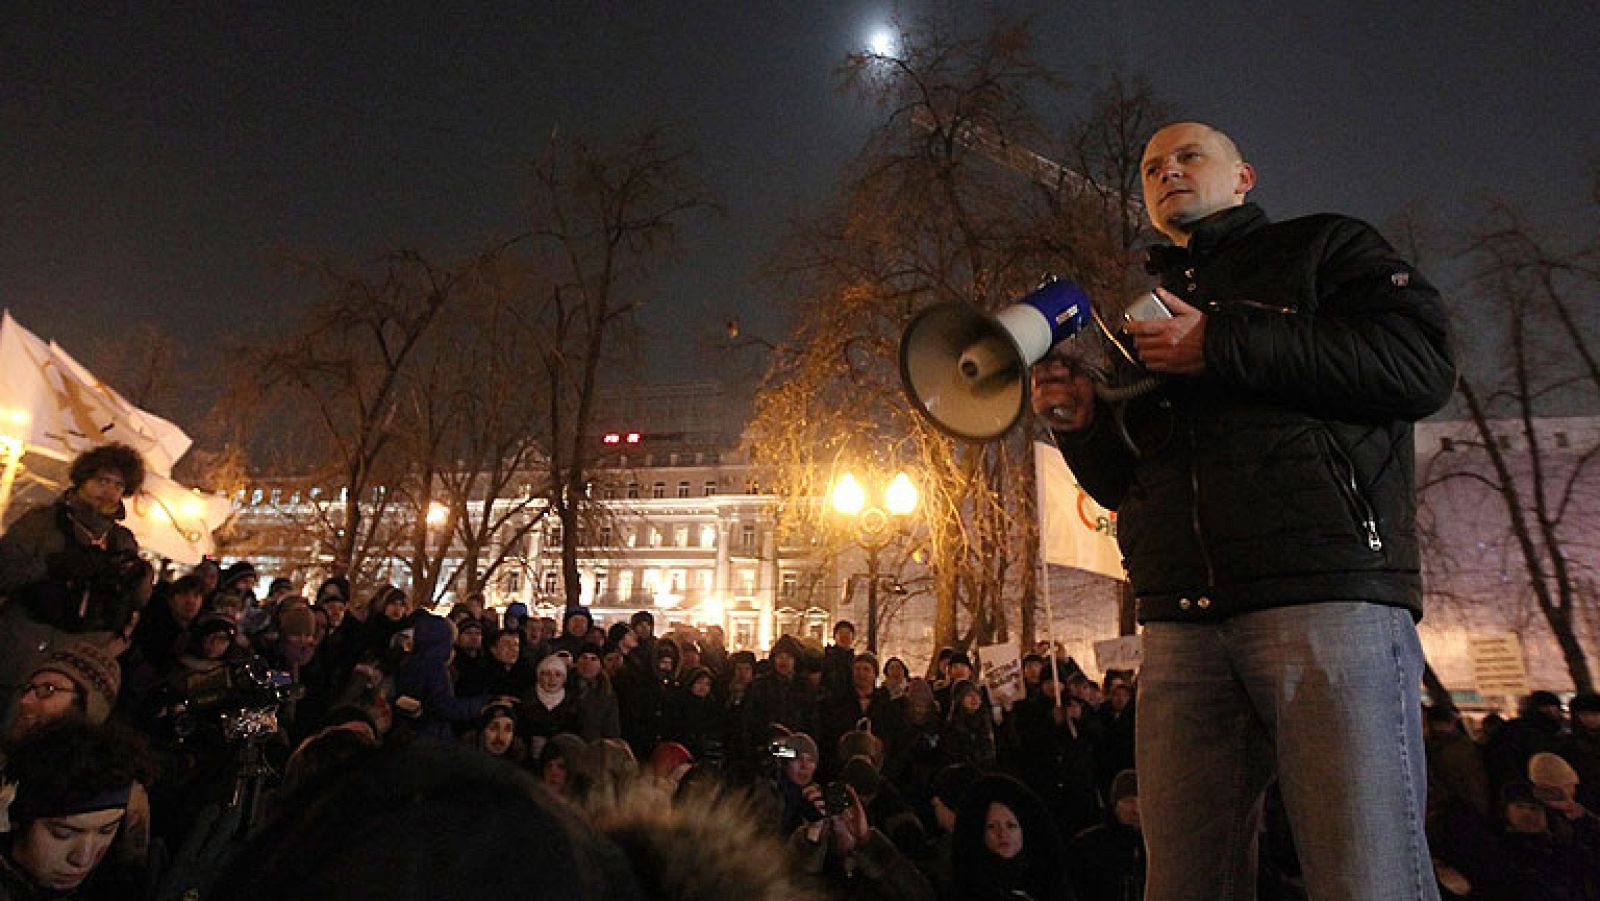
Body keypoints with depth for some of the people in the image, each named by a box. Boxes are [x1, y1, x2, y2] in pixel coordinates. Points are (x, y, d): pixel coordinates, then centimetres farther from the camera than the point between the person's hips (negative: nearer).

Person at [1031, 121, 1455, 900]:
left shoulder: (1321, 246, 16)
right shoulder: (1144, 318, 29)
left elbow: (1423, 365, -3)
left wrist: (1222, 346, -8)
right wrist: (1079, 424, 6)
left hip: (1328, 597, -4)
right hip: (1182, 623, 4)